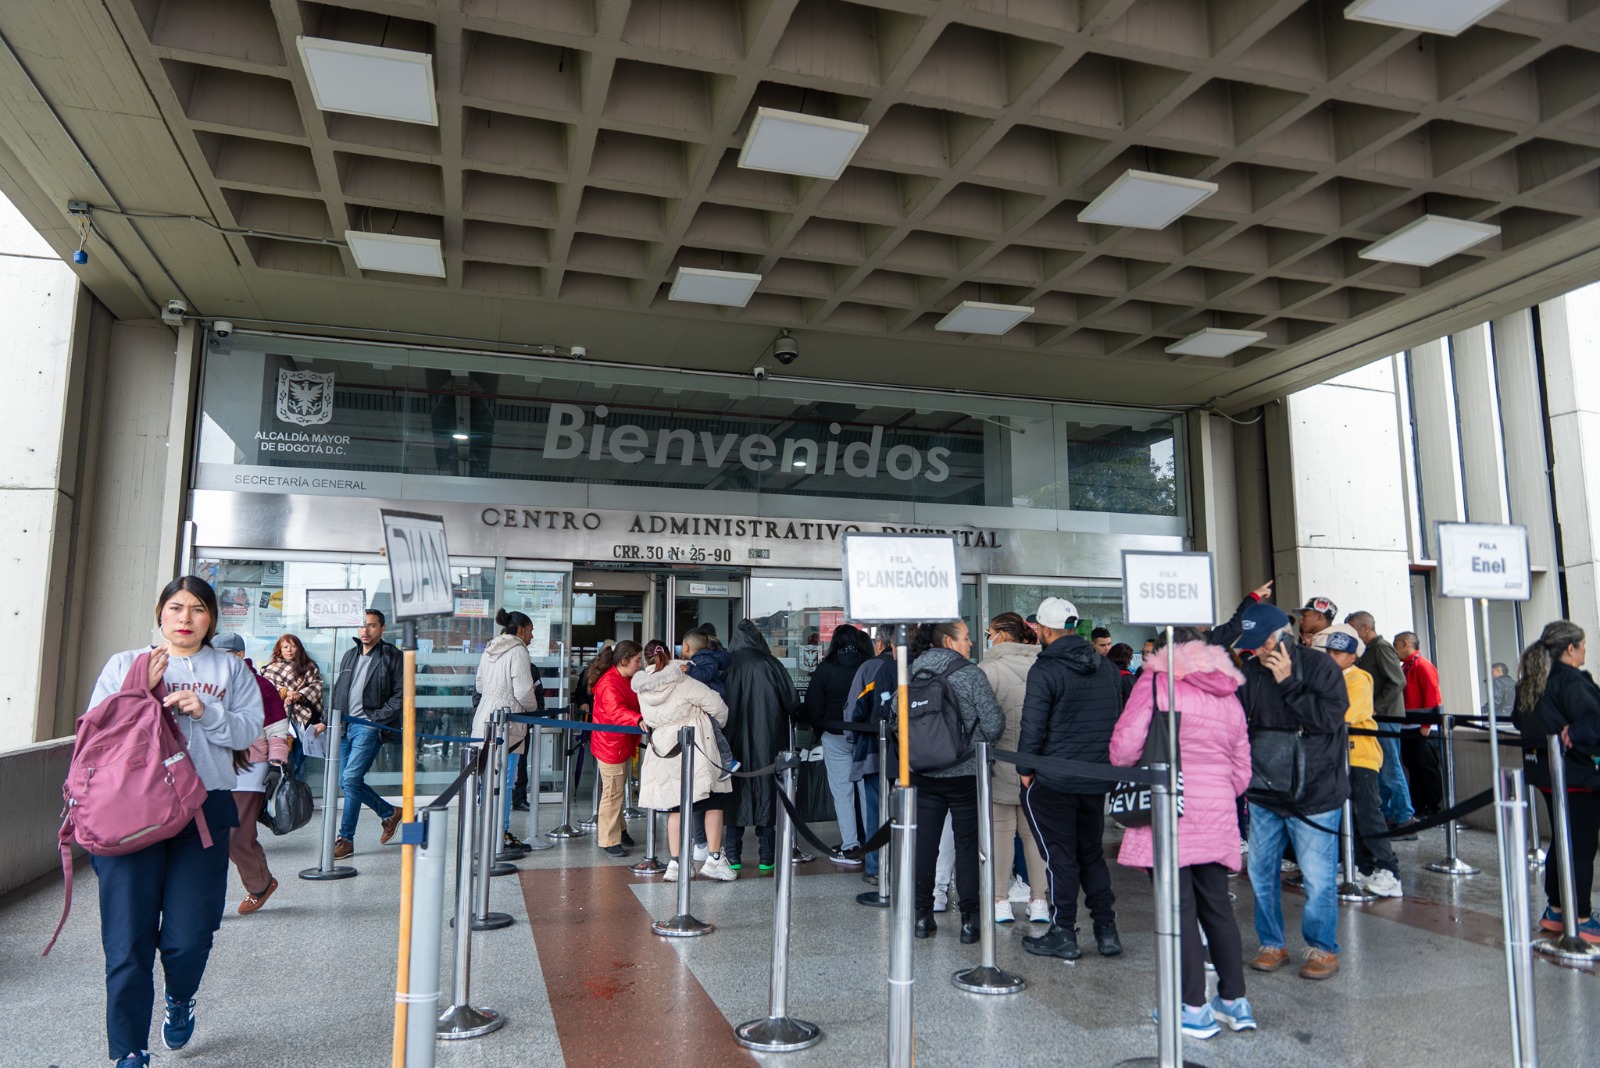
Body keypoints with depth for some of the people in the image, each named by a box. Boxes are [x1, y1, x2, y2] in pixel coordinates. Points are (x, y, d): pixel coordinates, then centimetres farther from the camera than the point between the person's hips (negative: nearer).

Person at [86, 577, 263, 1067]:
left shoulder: (231, 669, 12)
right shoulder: (125, 664, 12)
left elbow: (248, 731, 3)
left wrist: (207, 712, -13)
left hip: (204, 811, 0)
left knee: (188, 936, -2)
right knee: (128, 939, -2)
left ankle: (180, 999, 33)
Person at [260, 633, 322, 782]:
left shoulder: (309, 667, 16)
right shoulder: (272, 667, 14)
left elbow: (317, 685, 4)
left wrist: (299, 695, -11)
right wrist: (285, 692, -13)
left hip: (302, 716, 1)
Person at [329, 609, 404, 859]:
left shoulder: (391, 656, -4)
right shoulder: (350, 656, 17)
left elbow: (400, 696, -8)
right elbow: (337, 691, 22)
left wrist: (375, 717, -15)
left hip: (369, 727, -7)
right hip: (345, 726, 7)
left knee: (351, 778, -14)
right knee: (346, 782, 9)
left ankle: (346, 839, -3)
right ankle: (390, 813, 29)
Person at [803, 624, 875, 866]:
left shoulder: (825, 669, -5)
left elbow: (813, 706, -3)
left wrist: (821, 730, 13)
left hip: (836, 737, -2)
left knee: (842, 792, 2)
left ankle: (850, 848, 2)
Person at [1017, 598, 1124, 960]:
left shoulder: (1045, 669, -15)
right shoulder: (1106, 667, 7)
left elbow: (1032, 726, -17)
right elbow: (1118, 719, 14)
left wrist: (1025, 768, -5)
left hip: (1054, 781, -6)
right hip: (1098, 779, 6)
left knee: (1060, 856, 4)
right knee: (1091, 852, 17)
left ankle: (1063, 935, 12)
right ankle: (1106, 930, 19)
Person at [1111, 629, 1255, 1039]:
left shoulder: (1155, 683, -3)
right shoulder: (1229, 697, 14)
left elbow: (1124, 748, -9)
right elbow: (1241, 773, 14)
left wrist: (1133, 774, 12)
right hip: (1218, 819, 6)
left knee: (1179, 909, 1)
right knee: (1216, 907, 16)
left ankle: (1195, 1009, 6)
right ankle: (1235, 1001, 23)